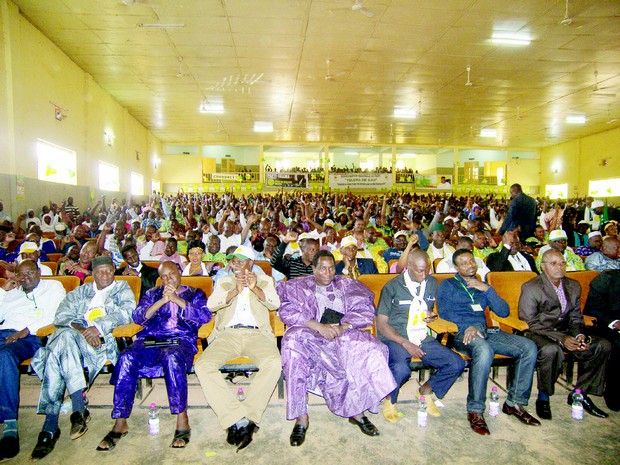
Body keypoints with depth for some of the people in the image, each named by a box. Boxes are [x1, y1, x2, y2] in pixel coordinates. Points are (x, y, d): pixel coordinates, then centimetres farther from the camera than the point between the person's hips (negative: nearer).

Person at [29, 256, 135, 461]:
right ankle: (79, 409, -35)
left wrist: (99, 327, -17)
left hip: (104, 340, -3)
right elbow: (61, 315, 11)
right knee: (63, 336, -34)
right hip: (71, 337, 3)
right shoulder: (79, 292, 27)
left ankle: (50, 426, -31)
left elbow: (127, 312, -1)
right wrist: (80, 328, -12)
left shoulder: (122, 289, 18)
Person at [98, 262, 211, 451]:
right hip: (149, 341, 3)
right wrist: (161, 301, -5)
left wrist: (176, 299, -4)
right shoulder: (152, 294, 27)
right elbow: (138, 316, 9)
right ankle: (120, 423, -22)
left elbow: (205, 316, 0)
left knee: (172, 357, -37)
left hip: (180, 341, -3)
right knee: (127, 358, -29)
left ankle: (182, 421, -30)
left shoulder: (195, 293, 20)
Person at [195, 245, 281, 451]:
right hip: (227, 334, 2)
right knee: (203, 365, -27)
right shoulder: (224, 281, 24)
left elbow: (274, 303, 5)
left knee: (273, 363, -33)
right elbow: (211, 305, 6)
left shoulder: (264, 280, 22)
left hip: (256, 333, -1)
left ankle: (248, 417, -22)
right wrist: (235, 291, -10)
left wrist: (255, 288, -13)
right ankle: (238, 418, -25)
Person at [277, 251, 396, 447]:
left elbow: (365, 311, 5)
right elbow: (287, 312, -4)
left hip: (345, 334, 2)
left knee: (369, 350, -26)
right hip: (310, 335, -1)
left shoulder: (348, 285, 18)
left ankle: (357, 410, -10)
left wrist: (343, 327, -13)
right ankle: (301, 417, -27)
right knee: (294, 344, -34)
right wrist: (319, 327, -14)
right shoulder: (298, 286, 13)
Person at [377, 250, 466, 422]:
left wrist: (431, 315, 1)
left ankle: (425, 392, 14)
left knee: (457, 363, -14)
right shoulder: (392, 286, -6)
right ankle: (390, 401, 1)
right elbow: (382, 324, -6)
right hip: (395, 338, -5)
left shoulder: (432, 283, 11)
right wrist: (405, 343, -18)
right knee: (401, 369, -35)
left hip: (423, 338, 6)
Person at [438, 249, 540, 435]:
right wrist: (468, 326, -19)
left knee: (529, 347, -15)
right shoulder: (448, 285, 12)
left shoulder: (482, 286, 24)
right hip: (460, 332, -5)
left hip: (485, 330, 5)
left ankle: (514, 402, -3)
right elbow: (444, 312, -4)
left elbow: (504, 312, 12)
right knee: (484, 350, -38)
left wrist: (487, 289, -1)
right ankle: (475, 411, -25)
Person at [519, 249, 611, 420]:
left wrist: (579, 335, -10)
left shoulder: (573, 286, 9)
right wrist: (561, 339, -22)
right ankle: (543, 397, -13)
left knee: (603, 345, -11)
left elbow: (576, 318, 13)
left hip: (565, 333, 7)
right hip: (538, 335, -6)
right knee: (551, 349, -37)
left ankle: (579, 393, 3)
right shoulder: (530, 288, -11)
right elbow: (531, 323, -13)